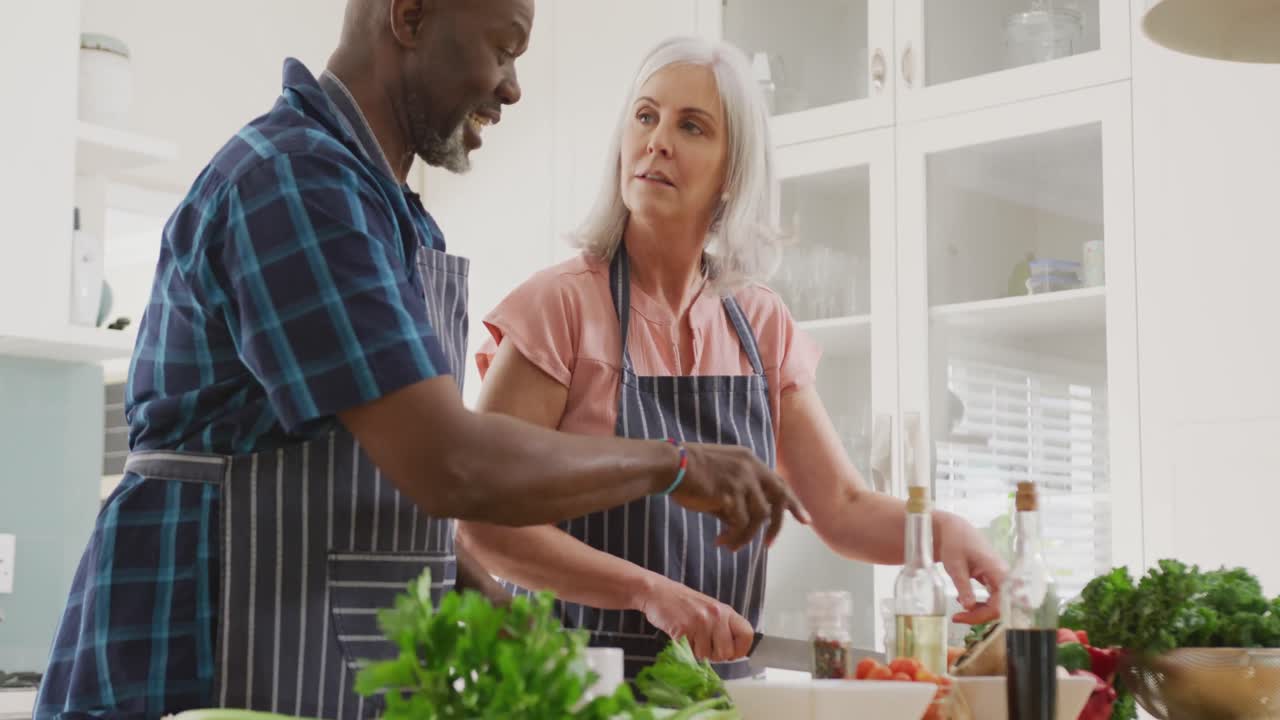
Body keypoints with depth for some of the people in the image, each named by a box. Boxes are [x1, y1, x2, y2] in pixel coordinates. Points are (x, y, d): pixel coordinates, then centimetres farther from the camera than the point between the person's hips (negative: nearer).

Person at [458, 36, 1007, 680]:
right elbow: (482, 523, -15)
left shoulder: (761, 325, 6)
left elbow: (843, 509, 5)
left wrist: (941, 529, -15)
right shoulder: (562, 305, -10)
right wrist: (652, 591, -25)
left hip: (719, 672, 4)